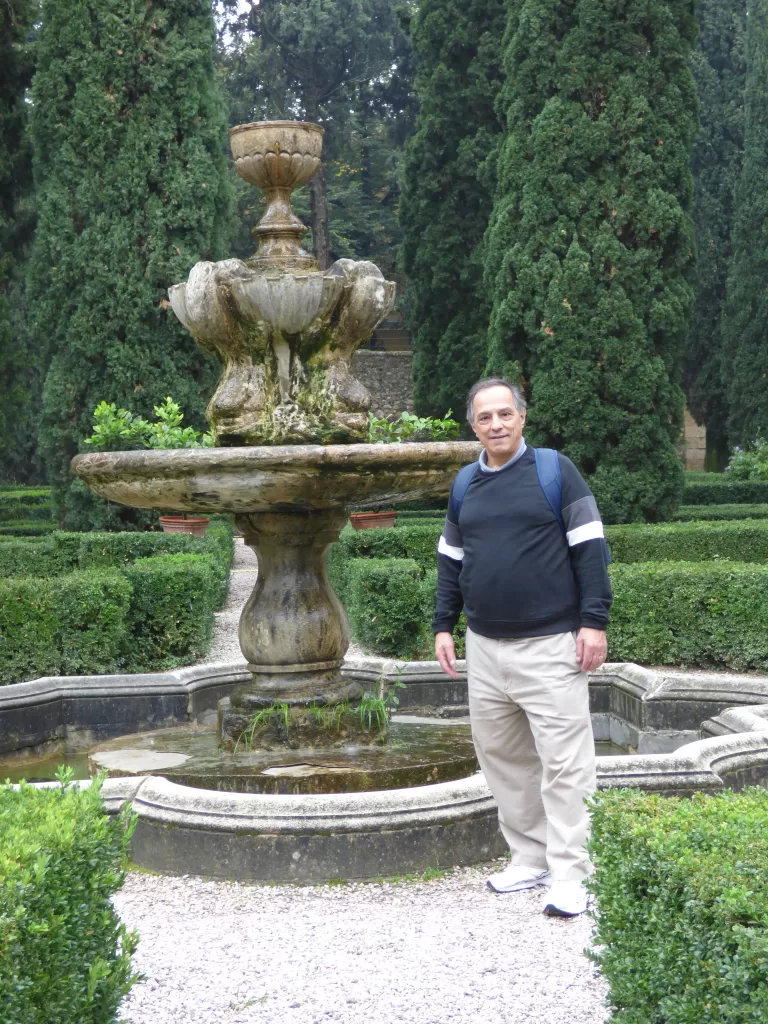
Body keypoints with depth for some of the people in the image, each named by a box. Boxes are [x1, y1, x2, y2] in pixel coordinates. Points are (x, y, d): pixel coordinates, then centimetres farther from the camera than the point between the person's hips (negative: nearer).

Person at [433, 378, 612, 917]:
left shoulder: (555, 470, -3)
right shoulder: (465, 487, 12)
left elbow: (589, 547, -5)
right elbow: (450, 560, 20)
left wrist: (594, 620, -10)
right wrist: (443, 625, 14)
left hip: (551, 647, -6)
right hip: (485, 648, 6)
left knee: (563, 762, -5)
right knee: (501, 756, 10)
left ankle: (571, 876, 0)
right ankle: (531, 858, 22)